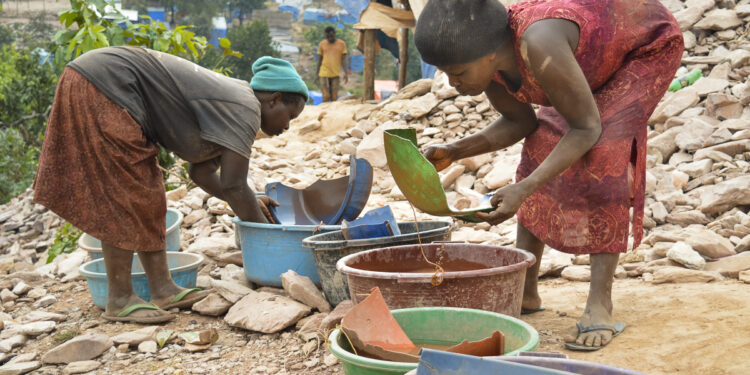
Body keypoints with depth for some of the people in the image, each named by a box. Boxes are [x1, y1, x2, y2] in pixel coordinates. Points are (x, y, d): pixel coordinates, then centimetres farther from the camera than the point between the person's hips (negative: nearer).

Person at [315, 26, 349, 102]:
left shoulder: (341, 44, 4)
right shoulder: (322, 44, 6)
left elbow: (343, 59, 3)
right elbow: (319, 60, 11)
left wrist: (346, 73, -7)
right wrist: (317, 74, 10)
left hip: (335, 74, 1)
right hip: (324, 74, -1)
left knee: (334, 97, 1)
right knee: (326, 96, -8)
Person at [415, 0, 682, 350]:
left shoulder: (538, 46, -43)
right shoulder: (483, 62, -19)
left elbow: (587, 127, -33)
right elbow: (520, 122, -4)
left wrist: (525, 188, -41)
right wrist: (455, 151, -17)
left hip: (649, 43, -7)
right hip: (598, 51, 7)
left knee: (603, 150, -24)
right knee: (541, 143, -1)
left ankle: (600, 303, -19)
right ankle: (525, 291, 6)